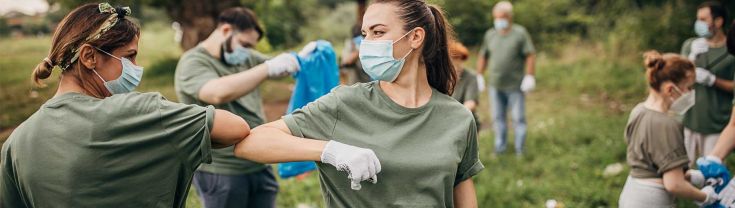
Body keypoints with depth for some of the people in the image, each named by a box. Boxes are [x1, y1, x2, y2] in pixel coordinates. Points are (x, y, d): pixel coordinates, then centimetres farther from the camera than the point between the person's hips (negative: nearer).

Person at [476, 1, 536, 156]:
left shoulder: (520, 33, -3)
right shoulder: (490, 34, 10)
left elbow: (530, 55, -8)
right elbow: (483, 56, 16)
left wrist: (530, 76, -15)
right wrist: (479, 76, 11)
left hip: (515, 86, -4)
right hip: (495, 86, 4)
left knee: (518, 118, 0)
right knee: (497, 118, 8)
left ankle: (519, 149, 8)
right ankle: (500, 148, 16)